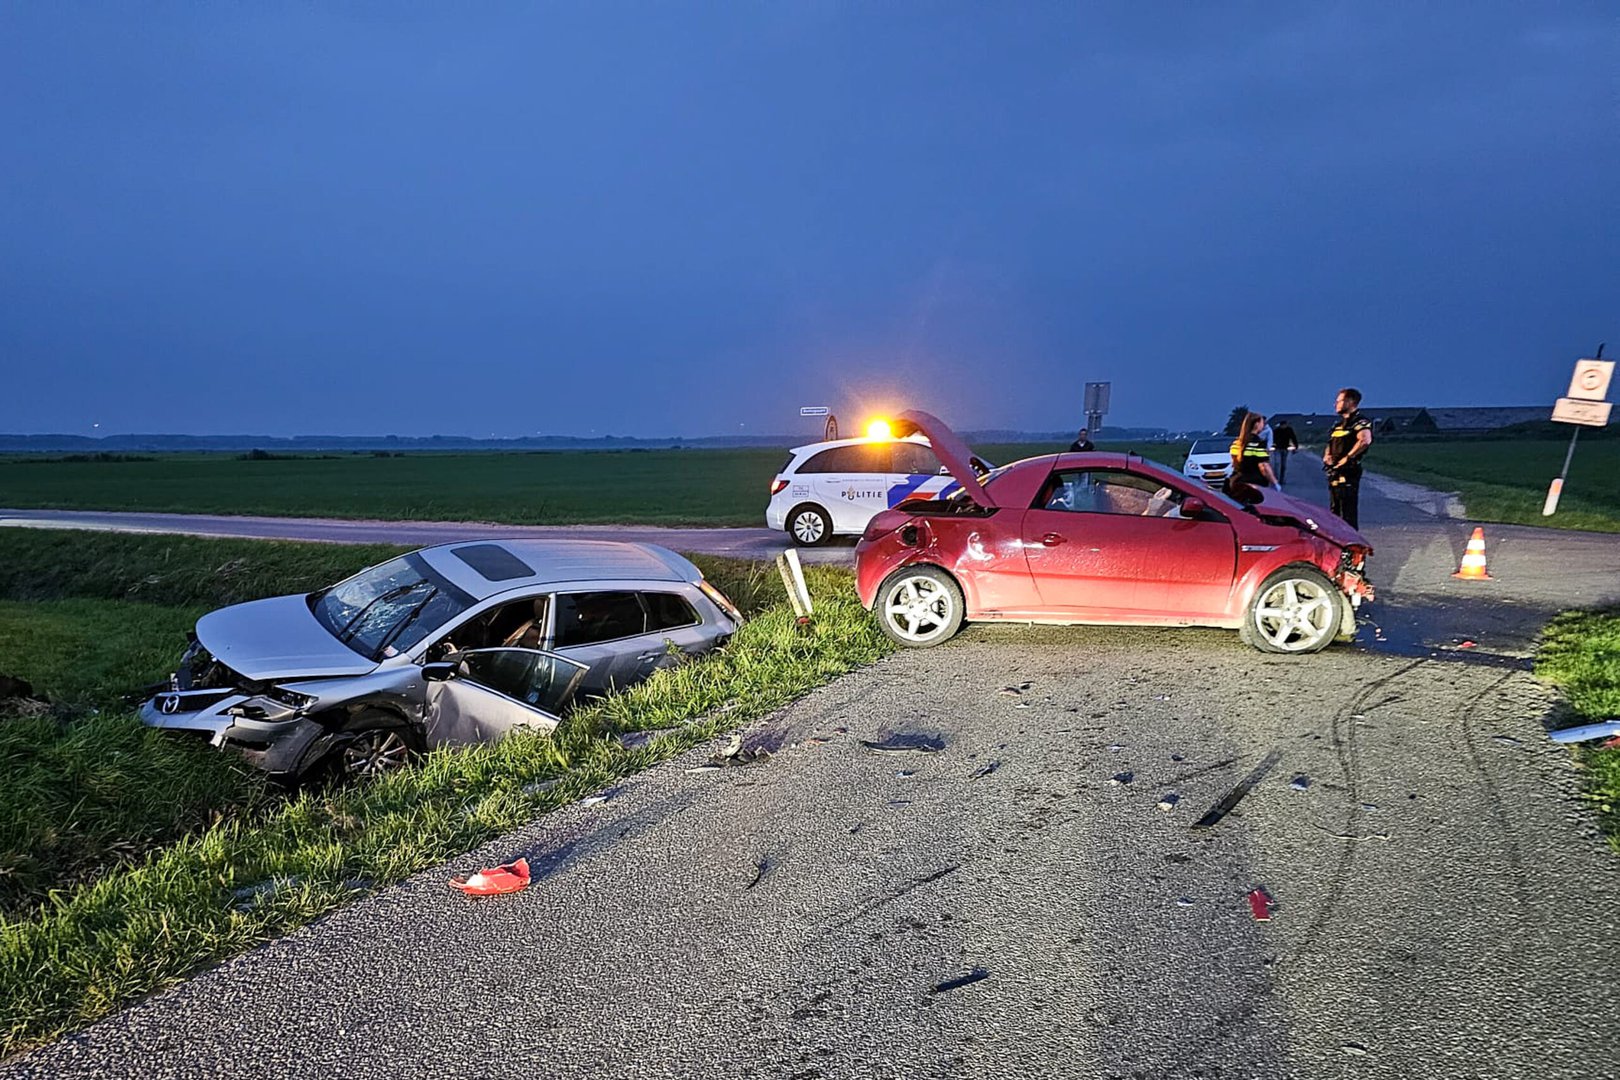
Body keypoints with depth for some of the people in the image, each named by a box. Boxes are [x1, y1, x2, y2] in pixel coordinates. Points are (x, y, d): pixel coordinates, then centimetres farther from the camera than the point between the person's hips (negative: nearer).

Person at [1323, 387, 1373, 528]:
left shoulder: (1360, 422, -8)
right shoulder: (1339, 425, 20)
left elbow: (1365, 441, -28)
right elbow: (1330, 446, 29)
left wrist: (1346, 458, -22)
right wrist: (1327, 456, 6)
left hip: (1348, 473, -9)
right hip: (1334, 474, 9)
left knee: (1347, 515, -10)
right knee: (1334, 512, 14)